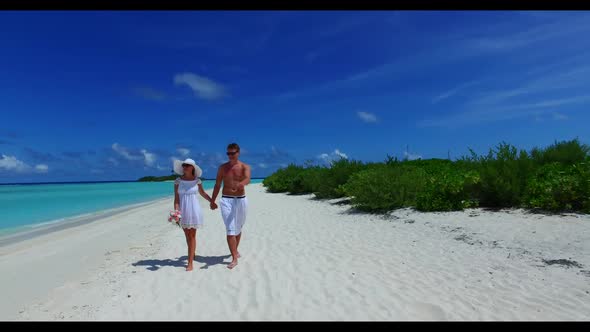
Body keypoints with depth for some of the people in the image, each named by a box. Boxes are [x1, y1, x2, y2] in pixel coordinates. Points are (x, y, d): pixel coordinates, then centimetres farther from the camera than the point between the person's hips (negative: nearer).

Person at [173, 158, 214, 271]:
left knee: (192, 236, 0)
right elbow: (176, 198, -5)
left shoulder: (197, 180, -3)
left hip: (194, 209, -1)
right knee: (187, 235, 14)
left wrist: (212, 201, 16)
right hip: (182, 210, 1)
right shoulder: (178, 181, -4)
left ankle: (190, 263, 2)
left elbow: (202, 193, 14)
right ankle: (193, 254, 38)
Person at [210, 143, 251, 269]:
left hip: (241, 200, 1)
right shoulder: (222, 168, 5)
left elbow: (247, 179, -24)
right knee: (230, 229, -10)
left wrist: (241, 183, -47)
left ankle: (235, 250, 38)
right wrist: (212, 201, 12)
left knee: (238, 228, 16)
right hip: (226, 200, 0)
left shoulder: (244, 167, -2)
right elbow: (217, 185, 11)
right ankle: (234, 258, -9)